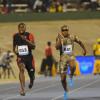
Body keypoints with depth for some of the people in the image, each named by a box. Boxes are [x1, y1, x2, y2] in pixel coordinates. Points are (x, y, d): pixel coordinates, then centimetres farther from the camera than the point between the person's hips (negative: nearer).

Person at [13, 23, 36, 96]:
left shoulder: (29, 35, -8)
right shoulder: (15, 36, 2)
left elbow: (33, 46, -18)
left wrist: (26, 40, -29)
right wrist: (15, 50, -1)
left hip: (29, 57, 0)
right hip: (20, 57, 0)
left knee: (31, 72, 9)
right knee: (21, 69, -27)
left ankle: (32, 80, 50)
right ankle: (22, 89, -32)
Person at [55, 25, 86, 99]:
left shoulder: (73, 37, 0)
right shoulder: (59, 38, -3)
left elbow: (80, 42, 20)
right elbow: (57, 47, -20)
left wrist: (84, 49, 32)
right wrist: (60, 39, -28)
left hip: (71, 56, -1)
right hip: (63, 58, 1)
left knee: (73, 66, -39)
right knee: (63, 79, 1)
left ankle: (71, 76, -8)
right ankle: (66, 91, 28)